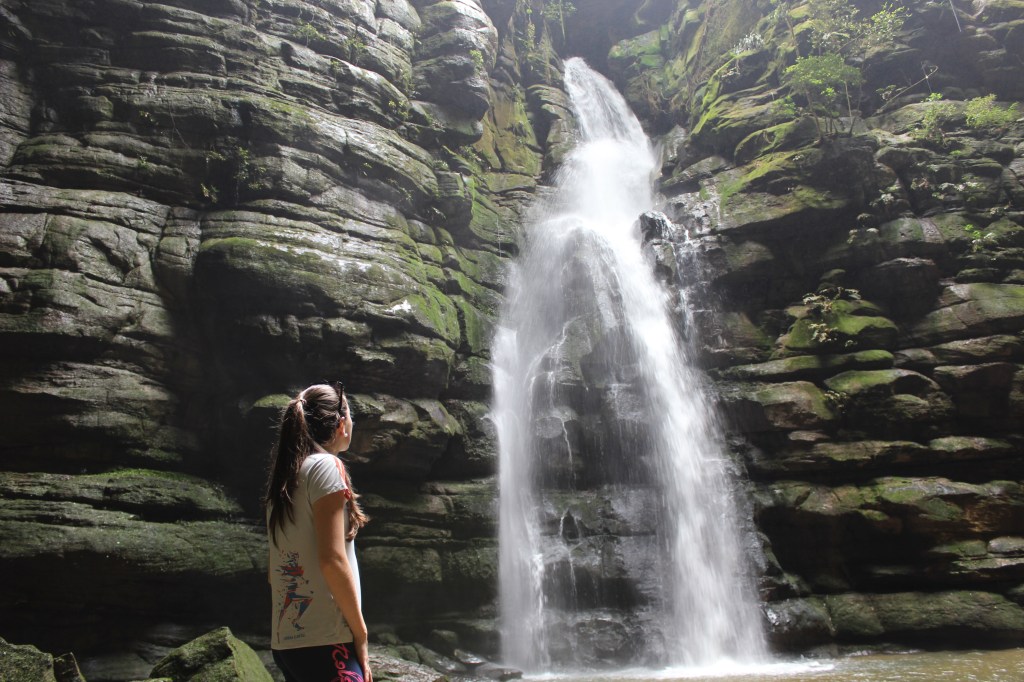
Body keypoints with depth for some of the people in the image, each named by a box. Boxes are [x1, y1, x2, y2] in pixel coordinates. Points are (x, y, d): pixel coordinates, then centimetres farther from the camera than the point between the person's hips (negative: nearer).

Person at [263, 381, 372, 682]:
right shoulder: (325, 465, -10)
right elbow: (332, 561, -17)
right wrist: (360, 634, -10)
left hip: (286, 639, 8)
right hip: (324, 641, -8)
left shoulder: (283, 478, 14)